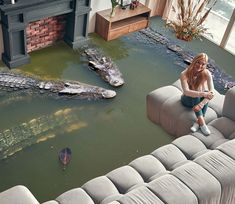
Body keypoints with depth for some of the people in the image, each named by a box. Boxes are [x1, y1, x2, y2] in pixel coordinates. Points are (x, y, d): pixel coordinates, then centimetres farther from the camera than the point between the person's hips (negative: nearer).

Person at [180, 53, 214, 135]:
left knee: (206, 93, -31)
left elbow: (211, 92, -26)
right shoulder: (184, 74, -24)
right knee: (195, 96, -34)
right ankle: (202, 123, -39)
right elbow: (186, 92, -36)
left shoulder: (206, 73, -19)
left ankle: (198, 122, -32)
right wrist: (202, 94, -51)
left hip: (200, 99, 2)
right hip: (188, 100, -2)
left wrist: (201, 104, -40)